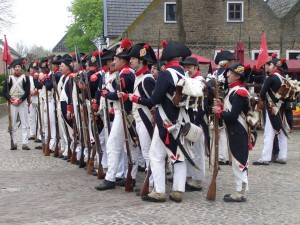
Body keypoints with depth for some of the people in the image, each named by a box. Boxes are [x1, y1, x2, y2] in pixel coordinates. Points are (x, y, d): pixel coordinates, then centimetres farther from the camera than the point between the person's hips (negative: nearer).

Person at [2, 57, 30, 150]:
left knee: (25, 124, -2)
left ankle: (25, 143, -1)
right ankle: (14, 143, 7)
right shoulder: (9, 78, 8)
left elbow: (27, 92, -2)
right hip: (12, 103, 1)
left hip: (23, 103, -1)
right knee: (13, 124, 2)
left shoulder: (25, 78, 4)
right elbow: (4, 91, 4)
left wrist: (19, 100, -11)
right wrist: (11, 100, -9)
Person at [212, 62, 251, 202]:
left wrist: (218, 112, -11)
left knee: (239, 161, -4)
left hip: (238, 132, -10)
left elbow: (233, 116, -22)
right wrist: (221, 106, 2)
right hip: (235, 131, 10)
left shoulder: (239, 92, -17)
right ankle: (239, 190, 22)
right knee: (238, 161, 14)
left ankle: (240, 193, 1)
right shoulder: (234, 90, 14)